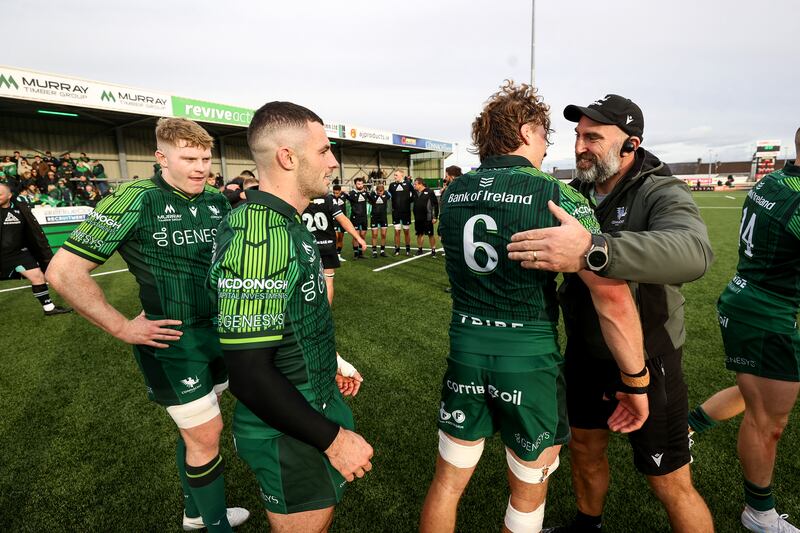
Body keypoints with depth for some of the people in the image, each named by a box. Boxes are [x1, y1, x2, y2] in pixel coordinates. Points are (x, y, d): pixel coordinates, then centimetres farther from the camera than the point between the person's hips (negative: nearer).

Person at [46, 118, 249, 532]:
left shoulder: (218, 202, 1)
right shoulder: (137, 199, -16)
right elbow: (64, 271, -15)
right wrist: (123, 328, -14)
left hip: (218, 334, 6)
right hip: (174, 342, -6)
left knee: (198, 428, 21)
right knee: (206, 434, 3)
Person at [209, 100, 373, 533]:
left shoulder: (287, 224, 4)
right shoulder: (257, 236, -28)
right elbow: (249, 374, -29)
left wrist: (330, 361, 16)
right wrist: (332, 438, -22)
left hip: (316, 408, 9)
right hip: (289, 433, -9)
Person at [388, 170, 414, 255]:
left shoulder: (408, 183, -4)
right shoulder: (392, 185, 2)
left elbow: (414, 192, 5)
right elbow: (389, 195, 9)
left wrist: (410, 200, -5)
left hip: (406, 211, -1)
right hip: (395, 212, 1)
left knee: (406, 231, 9)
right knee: (397, 231, 4)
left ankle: (408, 248, 22)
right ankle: (397, 249, 14)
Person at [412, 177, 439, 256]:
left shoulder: (429, 192, -9)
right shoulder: (415, 192, 6)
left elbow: (436, 204, -8)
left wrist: (435, 217, -11)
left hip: (427, 218, -5)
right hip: (417, 219, 5)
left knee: (431, 234, 3)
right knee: (419, 234, 13)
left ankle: (433, 250, 11)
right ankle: (419, 249, 25)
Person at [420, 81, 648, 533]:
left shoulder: (454, 193, 2)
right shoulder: (557, 196, -14)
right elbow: (612, 297, -18)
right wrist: (636, 381, -6)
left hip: (466, 350, 5)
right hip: (530, 359, -4)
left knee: (448, 483, 21)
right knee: (528, 497, 21)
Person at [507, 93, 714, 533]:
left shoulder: (662, 194, -18)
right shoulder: (573, 194, 0)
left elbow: (693, 251, -41)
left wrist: (592, 252, -56)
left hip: (645, 359, -5)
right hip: (584, 352, 6)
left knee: (671, 484, 7)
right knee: (584, 447, 23)